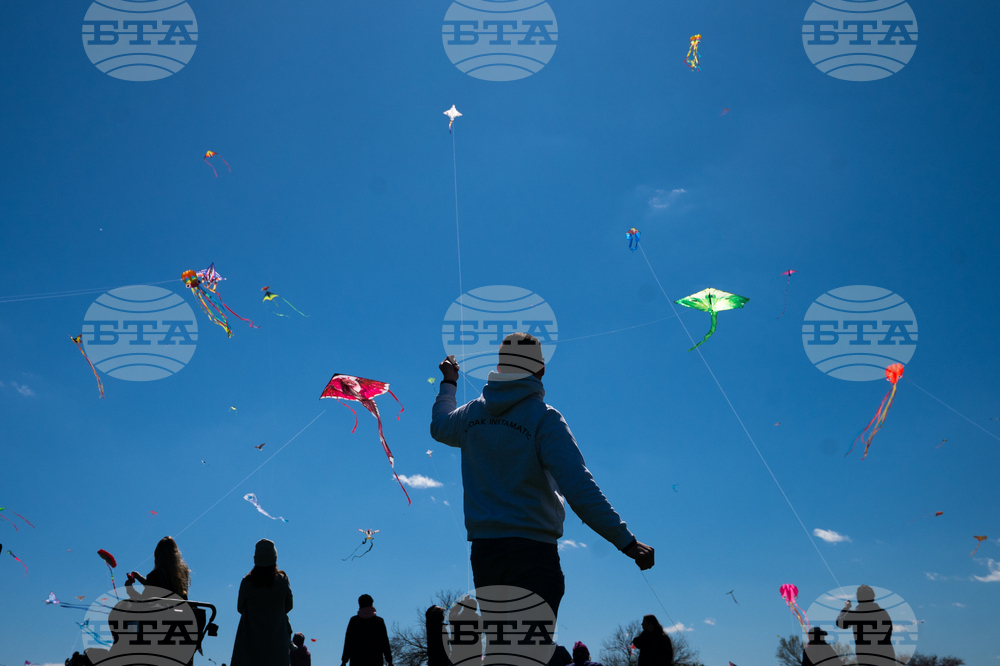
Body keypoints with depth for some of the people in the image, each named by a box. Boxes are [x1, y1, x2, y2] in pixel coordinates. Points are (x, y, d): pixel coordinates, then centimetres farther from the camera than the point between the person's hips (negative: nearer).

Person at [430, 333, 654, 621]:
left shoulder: (471, 413, 7)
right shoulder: (544, 418, -12)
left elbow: (439, 426, 33)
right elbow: (579, 488, -22)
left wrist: (448, 384, 51)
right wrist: (625, 540, -22)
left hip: (482, 552, 6)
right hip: (533, 552, -6)